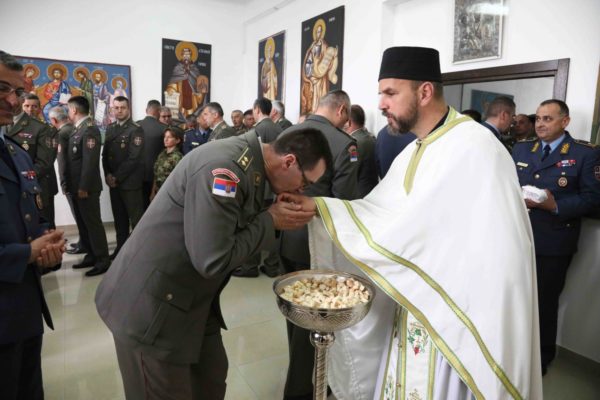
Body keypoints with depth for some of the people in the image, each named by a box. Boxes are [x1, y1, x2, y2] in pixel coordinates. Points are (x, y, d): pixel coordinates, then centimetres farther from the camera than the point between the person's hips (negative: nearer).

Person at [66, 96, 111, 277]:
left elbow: (90, 161, -21)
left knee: (93, 223, -3)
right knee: (84, 223, 14)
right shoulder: (78, 129, 14)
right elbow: (73, 159, 16)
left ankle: (103, 259, 5)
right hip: (77, 186, 9)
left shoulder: (89, 129, -16)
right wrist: (70, 184, 15)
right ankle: (92, 255, 24)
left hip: (86, 188, -9)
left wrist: (83, 187, -21)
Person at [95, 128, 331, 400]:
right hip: (149, 305, -8)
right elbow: (212, 261, -28)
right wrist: (271, 221, -18)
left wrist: (279, 216, -6)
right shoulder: (225, 167, -28)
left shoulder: (251, 164, 2)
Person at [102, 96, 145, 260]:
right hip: (113, 180, 6)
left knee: (135, 217, -1)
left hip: (130, 181, -6)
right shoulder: (110, 128, 13)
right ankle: (121, 247, 23)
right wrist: (108, 174, -1)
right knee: (119, 216, 13)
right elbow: (105, 153, 14)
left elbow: (134, 158, -16)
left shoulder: (135, 130, -9)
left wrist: (117, 177, -14)